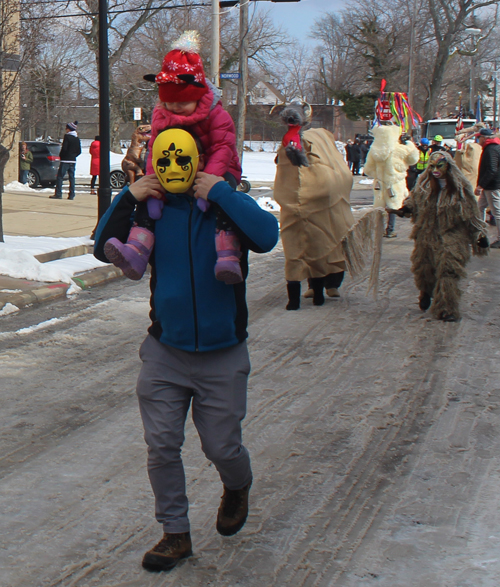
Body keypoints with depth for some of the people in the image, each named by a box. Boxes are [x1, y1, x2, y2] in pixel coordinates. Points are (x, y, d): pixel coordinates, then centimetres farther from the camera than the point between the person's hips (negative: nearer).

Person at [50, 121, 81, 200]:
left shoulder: (67, 137, -10)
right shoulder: (77, 138, 11)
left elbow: (64, 148, -14)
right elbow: (79, 151, 11)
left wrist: (61, 156, 0)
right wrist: (73, 155, 14)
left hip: (65, 160, -7)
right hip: (73, 161, 7)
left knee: (60, 176, -3)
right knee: (71, 177, 7)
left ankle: (58, 194, -7)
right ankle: (71, 195, 5)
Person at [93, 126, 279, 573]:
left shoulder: (226, 205, -6)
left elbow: (267, 235, -26)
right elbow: (104, 249, -2)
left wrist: (220, 192, -25)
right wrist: (127, 200, -12)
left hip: (222, 355, -2)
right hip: (165, 352, 2)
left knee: (222, 447, 7)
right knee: (161, 447, 2)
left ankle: (238, 488, 42)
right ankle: (176, 534, 19)